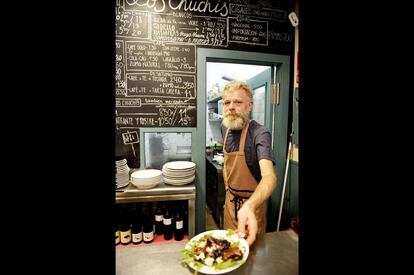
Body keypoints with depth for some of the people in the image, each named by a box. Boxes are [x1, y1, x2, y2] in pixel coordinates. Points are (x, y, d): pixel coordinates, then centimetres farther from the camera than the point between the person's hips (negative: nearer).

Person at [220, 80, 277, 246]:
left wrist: (249, 206, -57)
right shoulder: (225, 127, -4)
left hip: (252, 202, -5)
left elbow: (269, 176, -39)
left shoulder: (260, 133, -25)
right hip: (230, 198, 6)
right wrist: (227, 188, 12)